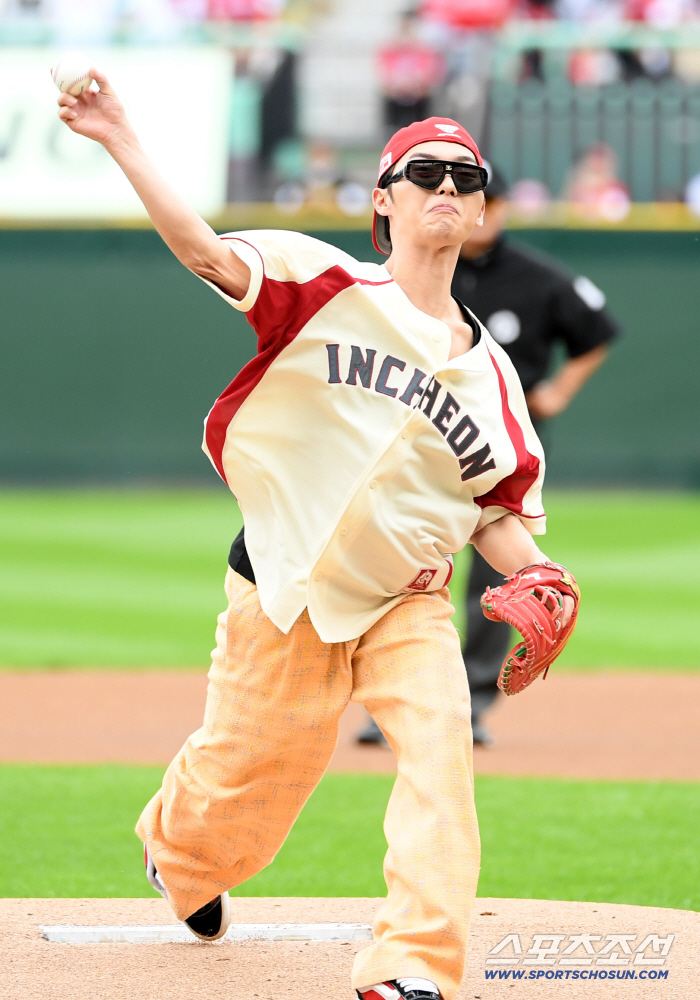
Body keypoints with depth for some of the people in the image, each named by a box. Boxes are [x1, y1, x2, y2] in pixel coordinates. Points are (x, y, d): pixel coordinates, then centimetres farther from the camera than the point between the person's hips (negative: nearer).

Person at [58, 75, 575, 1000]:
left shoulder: (488, 369, 6)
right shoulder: (328, 288, -6)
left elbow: (497, 513, 11)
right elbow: (207, 252, -19)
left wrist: (536, 577, -11)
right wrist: (120, 141, -31)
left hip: (408, 602, 3)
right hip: (285, 589, -3)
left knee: (440, 751, -21)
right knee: (250, 777, 9)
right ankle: (176, 847, 47)